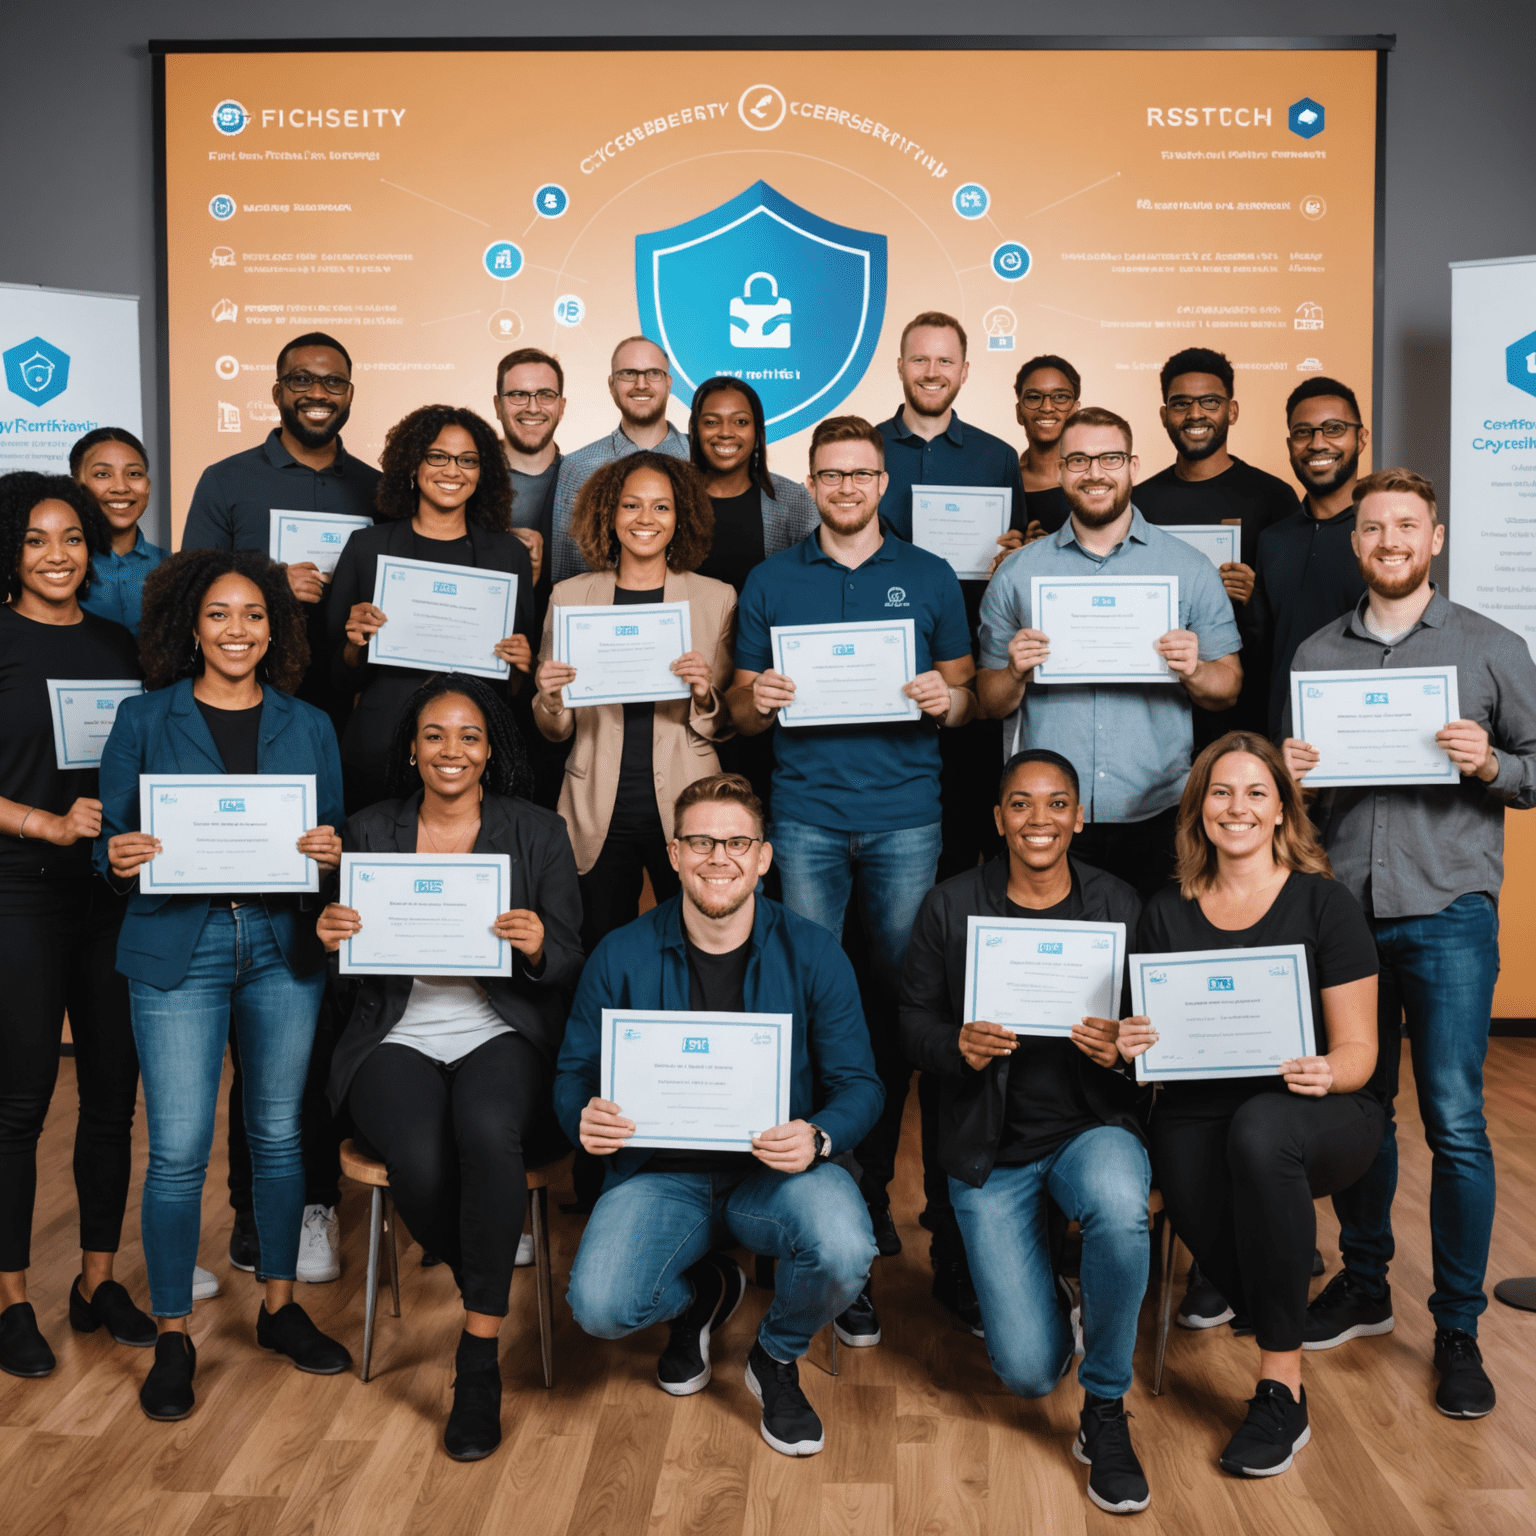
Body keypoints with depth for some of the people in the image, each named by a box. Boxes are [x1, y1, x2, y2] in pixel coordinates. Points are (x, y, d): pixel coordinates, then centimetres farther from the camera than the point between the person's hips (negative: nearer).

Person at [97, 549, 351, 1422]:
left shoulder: (309, 727, 10)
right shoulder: (144, 720, 5)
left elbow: (337, 837, 11)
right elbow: (111, 841, 5)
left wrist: (331, 853, -12)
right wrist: (120, 860, -18)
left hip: (285, 949, 2)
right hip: (178, 953, -2)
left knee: (280, 1134, 10)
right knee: (179, 1149, -2)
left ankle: (281, 1307, 27)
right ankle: (173, 1336, 14)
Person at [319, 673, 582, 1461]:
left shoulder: (537, 832, 7)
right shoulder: (369, 830, 11)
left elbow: (571, 965, 4)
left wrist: (537, 946, -19)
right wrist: (329, 937, -14)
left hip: (501, 1034, -1)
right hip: (397, 1040, 1)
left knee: (487, 1131, -35)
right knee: (419, 1161, -31)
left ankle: (479, 1361, -18)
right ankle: (483, 1294, 4)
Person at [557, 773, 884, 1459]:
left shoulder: (813, 953, -3)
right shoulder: (621, 955, -1)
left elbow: (858, 1084, -2)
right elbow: (574, 1073, 5)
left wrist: (817, 1139, -25)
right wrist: (586, 1119, -21)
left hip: (777, 1170, -1)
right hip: (660, 1169, 1)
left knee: (844, 1252, -32)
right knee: (599, 1306, -24)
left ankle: (775, 1358, 8)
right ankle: (703, 1291, 17)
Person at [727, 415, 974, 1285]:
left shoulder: (930, 577, 11)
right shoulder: (771, 582, 11)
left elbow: (968, 701, 12)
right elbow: (742, 712, 12)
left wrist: (947, 698, -10)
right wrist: (758, 699, -10)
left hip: (905, 814, 0)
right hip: (806, 814, 0)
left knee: (899, 994, 2)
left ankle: (875, 1181, 14)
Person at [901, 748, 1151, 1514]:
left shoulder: (1118, 903, -1)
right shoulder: (949, 906, -1)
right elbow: (914, 1020, 1)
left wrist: (1120, 1049, -22)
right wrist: (958, 1047, -21)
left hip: (1093, 1125, 0)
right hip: (991, 1147, 0)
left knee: (1118, 1206, -38)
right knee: (1029, 1373, -5)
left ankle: (1105, 1414, -11)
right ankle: (1036, 1293, 36)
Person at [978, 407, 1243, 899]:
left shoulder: (1190, 568, 5)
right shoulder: (1017, 574, 6)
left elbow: (1228, 688, 5)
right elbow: (991, 705, 8)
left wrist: (1194, 672, -15)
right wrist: (1015, 673, -12)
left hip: (1155, 819, 0)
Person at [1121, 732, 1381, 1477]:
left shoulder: (1324, 902, 0)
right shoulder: (1167, 911, 9)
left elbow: (1357, 1048, -1)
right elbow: (1156, 1038, 13)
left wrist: (1326, 1073, -24)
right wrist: (1133, 1046, -11)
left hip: (1317, 1117, -1)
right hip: (1199, 1113, 2)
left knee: (1259, 1128, -38)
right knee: (1202, 1220, -34)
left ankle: (1280, 1382, -22)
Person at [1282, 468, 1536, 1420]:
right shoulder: (1317, 653, 11)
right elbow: (1295, 783, 16)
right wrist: (1286, 773, -6)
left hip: (1448, 912, -3)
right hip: (1343, 905, 3)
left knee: (1455, 1121, -4)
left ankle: (1459, 1330, 10)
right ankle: (1364, 1286, 28)